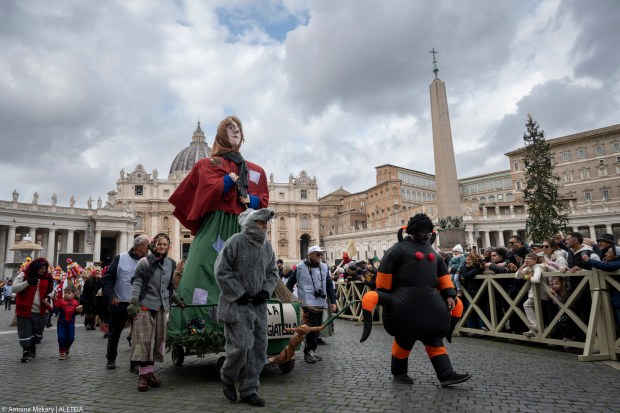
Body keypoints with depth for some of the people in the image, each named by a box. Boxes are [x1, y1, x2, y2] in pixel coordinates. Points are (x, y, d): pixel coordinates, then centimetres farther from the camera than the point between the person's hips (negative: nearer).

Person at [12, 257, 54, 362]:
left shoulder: (47, 277, 6)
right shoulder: (24, 274, -6)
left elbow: (49, 291, 18)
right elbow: (14, 288, -11)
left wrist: (48, 297, -3)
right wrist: (27, 282, -25)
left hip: (40, 311, 4)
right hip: (25, 309, -4)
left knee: (38, 331, 14)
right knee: (25, 332, -1)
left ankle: (33, 347, 35)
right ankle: (26, 351, 12)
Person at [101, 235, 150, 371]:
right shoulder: (120, 258, -5)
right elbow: (107, 278, -3)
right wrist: (111, 296, -12)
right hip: (119, 304, -1)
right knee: (114, 334, 16)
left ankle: (135, 364, 14)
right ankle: (111, 359, 36)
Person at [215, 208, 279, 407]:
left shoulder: (267, 245, 9)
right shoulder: (235, 242, -11)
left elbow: (272, 273, 17)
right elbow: (222, 271, -12)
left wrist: (265, 291, -1)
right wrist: (240, 294, -13)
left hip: (258, 305, 7)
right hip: (237, 305, -6)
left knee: (258, 348, 8)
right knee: (241, 346, -8)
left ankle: (248, 390, 22)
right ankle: (227, 378, 23)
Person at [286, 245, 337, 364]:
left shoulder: (324, 267, 9)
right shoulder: (300, 267, -6)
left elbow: (329, 285, 12)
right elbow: (290, 283, 2)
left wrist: (333, 301, 7)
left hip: (320, 303, 6)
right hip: (308, 303, -6)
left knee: (317, 328, 11)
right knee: (312, 328, -12)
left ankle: (311, 352, 24)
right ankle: (308, 352, 4)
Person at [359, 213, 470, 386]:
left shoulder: (431, 250, 17)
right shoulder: (399, 248, -7)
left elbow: (442, 273, 20)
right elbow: (384, 271, -10)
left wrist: (449, 294, 10)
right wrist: (383, 294, -9)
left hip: (430, 301, 7)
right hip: (406, 302, -7)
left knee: (434, 338, 7)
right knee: (405, 338, 4)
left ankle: (446, 374, 9)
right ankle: (399, 372, 22)